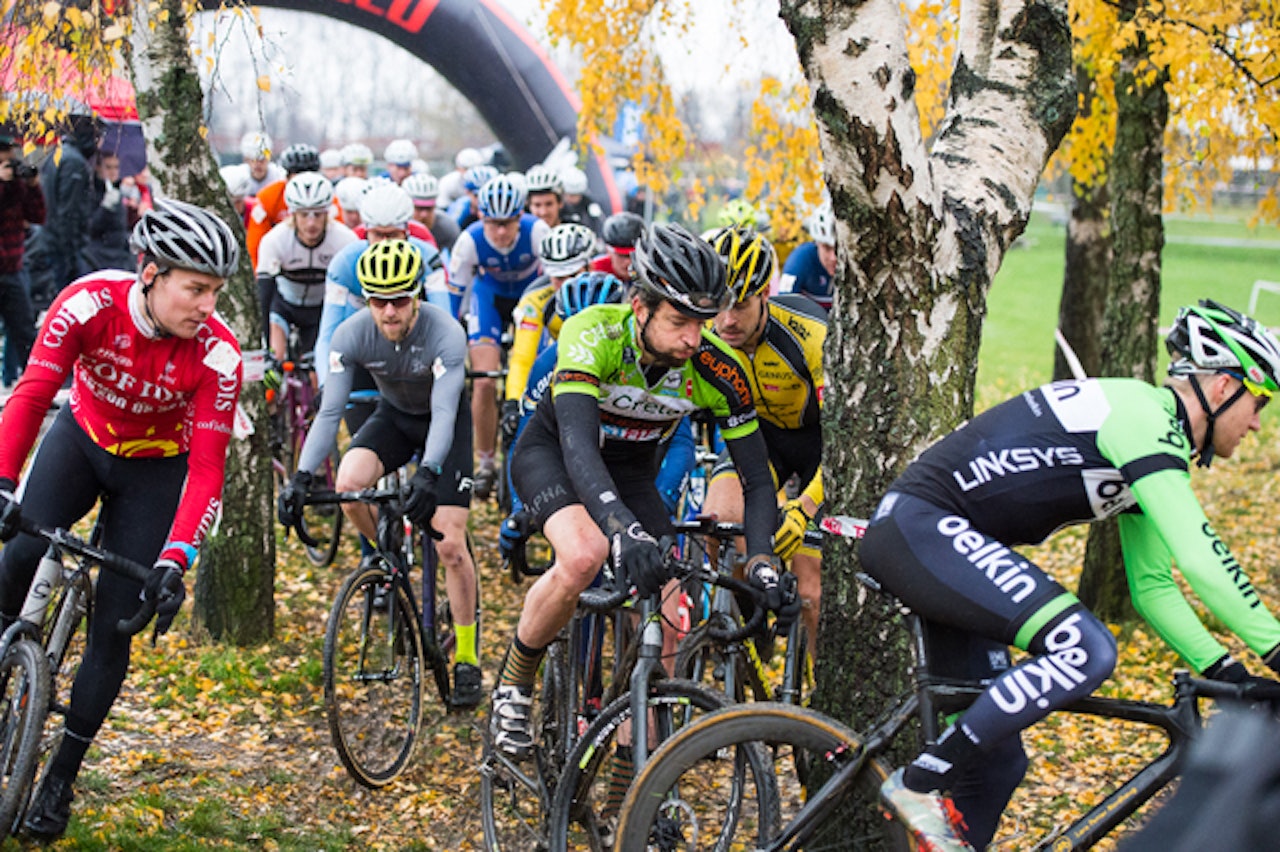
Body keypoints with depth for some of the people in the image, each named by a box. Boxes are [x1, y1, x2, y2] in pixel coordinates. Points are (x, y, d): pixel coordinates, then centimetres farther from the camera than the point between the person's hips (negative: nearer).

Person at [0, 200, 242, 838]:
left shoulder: (217, 355, -28)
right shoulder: (90, 303, -28)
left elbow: (206, 470, -27)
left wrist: (174, 563, -38)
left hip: (154, 471, -1)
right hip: (82, 437, 1)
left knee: (112, 631, -4)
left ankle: (62, 777, 11)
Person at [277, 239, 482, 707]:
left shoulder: (445, 333, -33)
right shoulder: (351, 335, -24)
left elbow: (444, 412, -39)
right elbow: (329, 412, -25)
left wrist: (428, 473, -56)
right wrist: (301, 477, -37)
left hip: (445, 421, -3)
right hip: (393, 415, 3)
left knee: (450, 544, -11)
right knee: (347, 484, -29)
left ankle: (467, 659, 3)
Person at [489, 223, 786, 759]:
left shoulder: (718, 371, -24)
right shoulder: (592, 334, -34)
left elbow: (757, 479, -19)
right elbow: (578, 445, -46)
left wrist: (761, 563, -37)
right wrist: (624, 529, -62)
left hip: (631, 469, 4)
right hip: (552, 452, -3)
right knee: (584, 555, -35)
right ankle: (513, 688, -10)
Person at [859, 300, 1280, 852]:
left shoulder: (1156, 440, 16)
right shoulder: (1143, 415, -14)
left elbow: (1153, 587, 19)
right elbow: (1200, 558, -22)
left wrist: (1224, 669, 8)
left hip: (929, 539, 11)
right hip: (920, 528, -11)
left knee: (997, 761, 8)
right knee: (1086, 650, -25)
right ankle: (920, 785, -17)